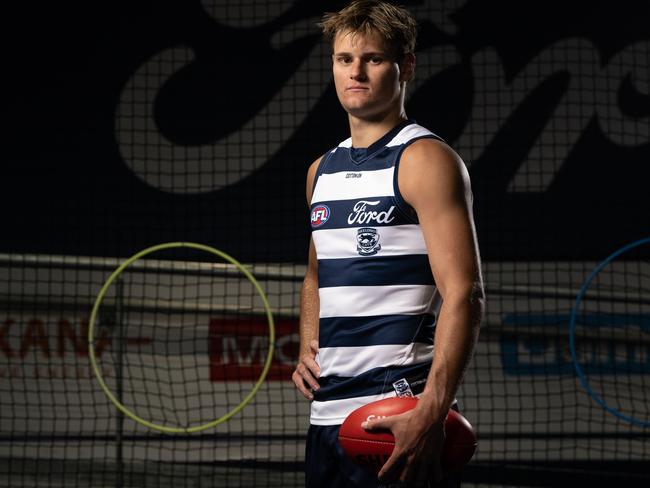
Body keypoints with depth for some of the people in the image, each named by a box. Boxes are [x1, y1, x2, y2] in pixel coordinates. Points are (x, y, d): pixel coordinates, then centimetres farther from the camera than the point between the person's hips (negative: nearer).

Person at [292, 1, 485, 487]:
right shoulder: (322, 170, 15)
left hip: (399, 417, -7)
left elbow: (464, 294, -16)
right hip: (327, 413, 7)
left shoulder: (426, 160, -8)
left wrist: (431, 413, -26)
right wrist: (308, 348, 10)